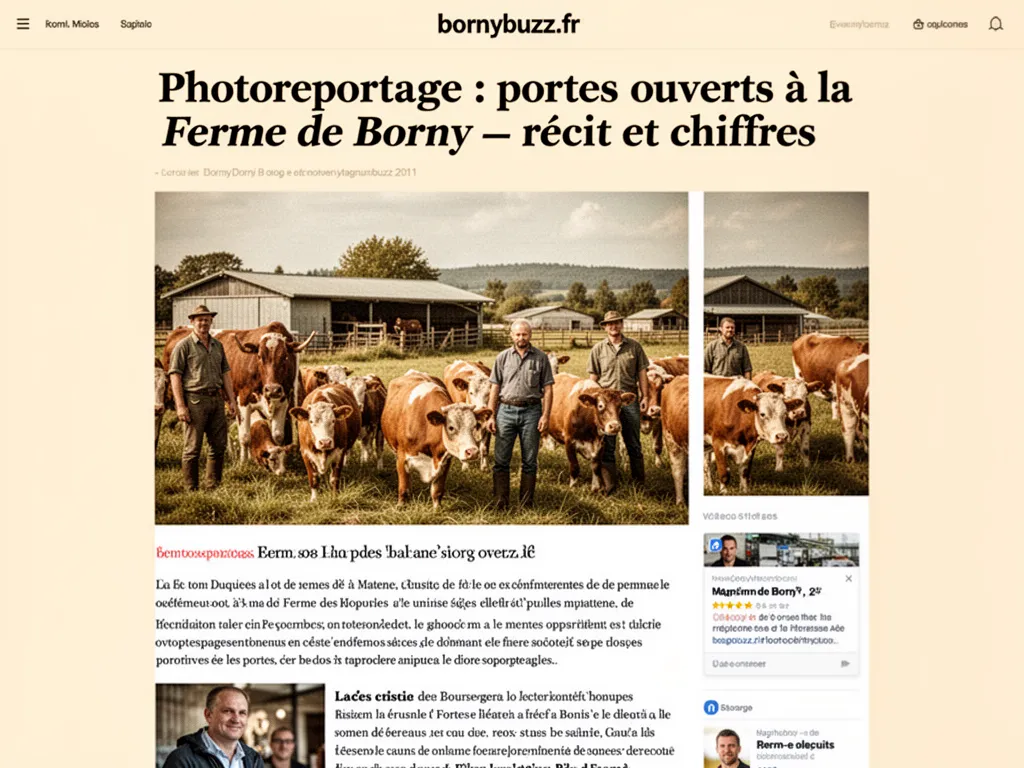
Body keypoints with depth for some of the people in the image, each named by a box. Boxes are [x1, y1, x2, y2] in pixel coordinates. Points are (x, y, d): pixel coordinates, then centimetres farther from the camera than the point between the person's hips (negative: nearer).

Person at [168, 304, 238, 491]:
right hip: (194, 400, -6)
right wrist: (180, 406, -15)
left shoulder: (217, 346, 15)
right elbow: (175, 376, -8)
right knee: (193, 447, -1)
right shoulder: (184, 346, -3)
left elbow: (225, 374, 18)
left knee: (219, 445, 8)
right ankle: (191, 489, 5)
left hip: (216, 399, 6)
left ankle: (214, 486, 18)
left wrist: (231, 400, 10)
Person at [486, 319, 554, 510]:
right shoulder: (503, 357, 6)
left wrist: (546, 416, -8)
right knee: (501, 460, 1)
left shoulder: (541, 358, 3)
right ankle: (500, 504, 7)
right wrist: (491, 416, -1)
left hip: (531, 411, -1)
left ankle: (526, 505, 13)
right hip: (506, 410, 1)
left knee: (529, 462, 5)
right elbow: (495, 388, 6)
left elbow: (548, 389, 2)